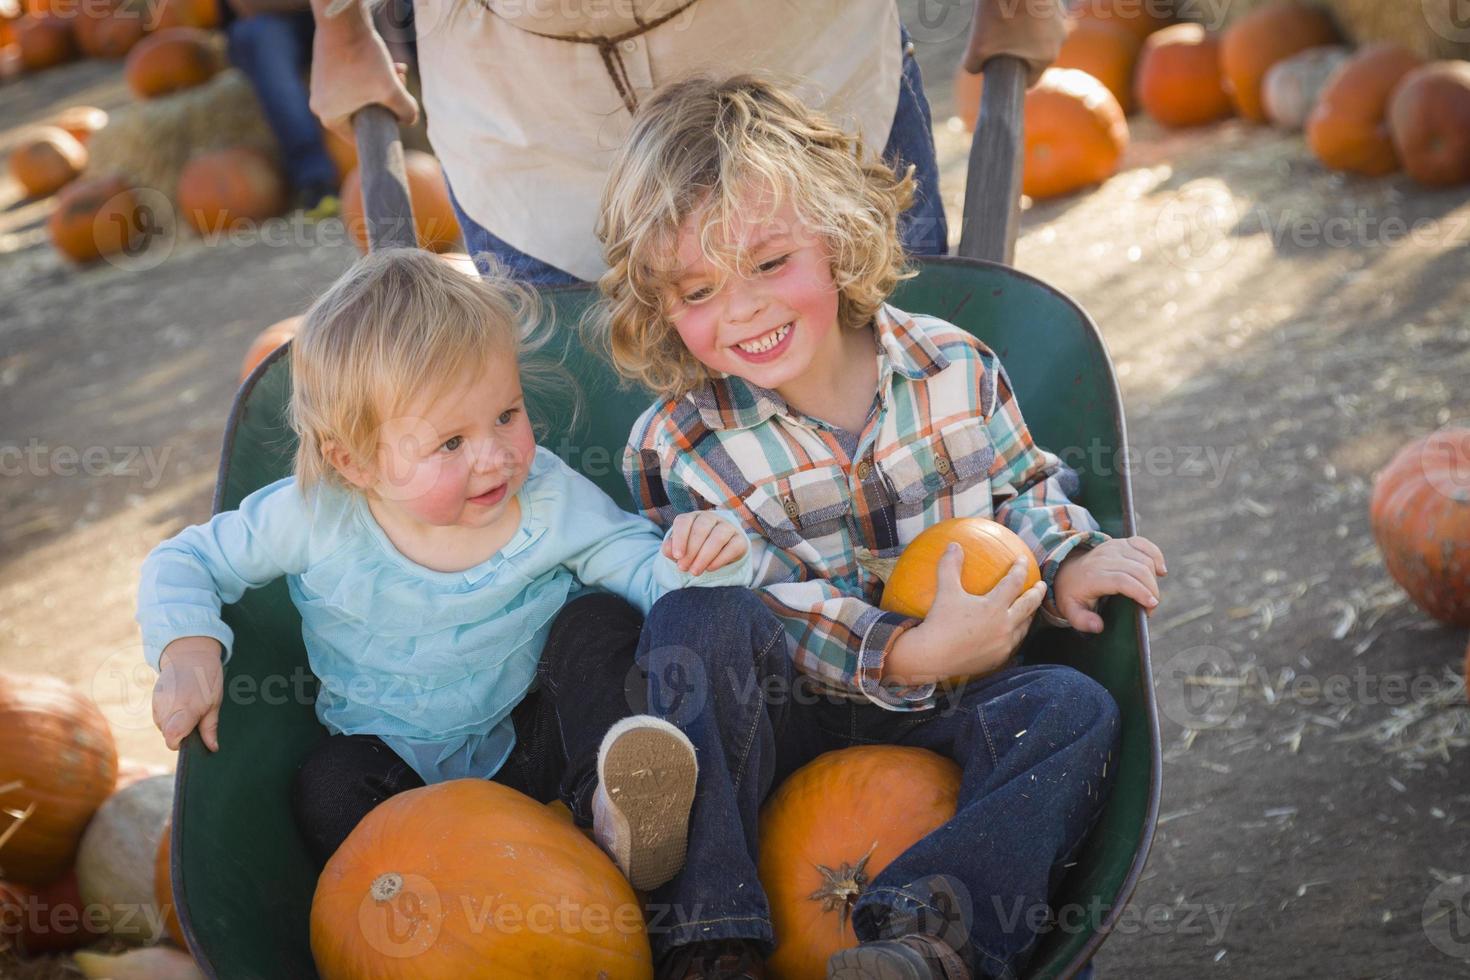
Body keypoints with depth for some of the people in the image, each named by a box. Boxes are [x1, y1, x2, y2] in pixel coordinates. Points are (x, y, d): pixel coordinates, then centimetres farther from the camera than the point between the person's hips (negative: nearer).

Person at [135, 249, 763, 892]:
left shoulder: (548, 497, -15)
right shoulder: (316, 518, -18)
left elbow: (644, 565, -10)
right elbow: (184, 563, -6)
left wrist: (690, 559, -34)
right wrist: (188, 652, -25)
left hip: (532, 745, 1)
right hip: (401, 761, 0)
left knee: (601, 619, -19)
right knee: (329, 791, -29)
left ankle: (606, 801, -31)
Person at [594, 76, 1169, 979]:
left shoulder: (953, 368, 0)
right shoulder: (678, 448, -9)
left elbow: (1020, 490, 15)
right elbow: (765, 608, -14)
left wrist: (1066, 565, -7)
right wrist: (906, 653, -27)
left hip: (953, 692, 3)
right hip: (793, 703, -3)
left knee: (1072, 709, -23)